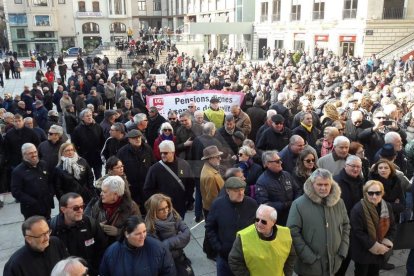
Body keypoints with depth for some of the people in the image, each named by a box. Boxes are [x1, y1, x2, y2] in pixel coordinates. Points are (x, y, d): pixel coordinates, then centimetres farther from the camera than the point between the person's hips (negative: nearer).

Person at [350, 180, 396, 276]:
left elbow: (392, 227, 3)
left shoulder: (387, 207, -3)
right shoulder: (358, 209, -24)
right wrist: (374, 246, -21)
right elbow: (358, 232, -22)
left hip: (380, 251, 6)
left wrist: (387, 243, -10)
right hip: (363, 251, -6)